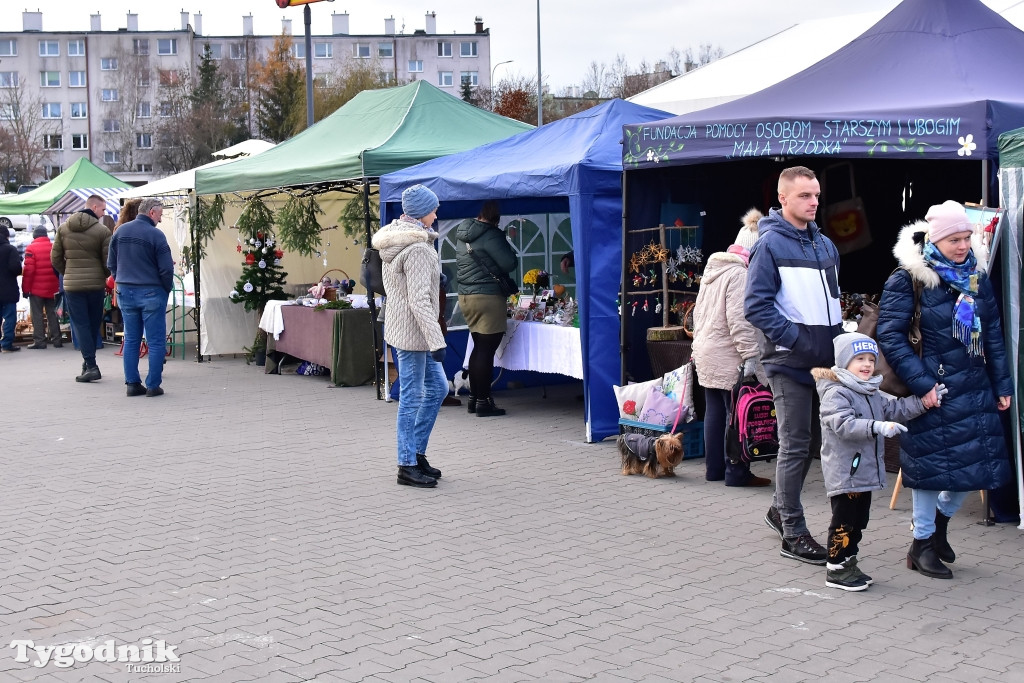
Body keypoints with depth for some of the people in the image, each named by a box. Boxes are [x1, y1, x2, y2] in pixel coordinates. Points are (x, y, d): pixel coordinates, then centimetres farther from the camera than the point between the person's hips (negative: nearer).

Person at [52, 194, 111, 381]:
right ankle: (88, 363, 19)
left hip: (72, 284, 1)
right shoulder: (102, 231, -7)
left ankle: (91, 365, -8)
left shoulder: (63, 228, 3)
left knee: (80, 324, 2)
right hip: (95, 284, -1)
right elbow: (108, 261, -8)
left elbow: (55, 258, 5)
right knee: (93, 324, 13)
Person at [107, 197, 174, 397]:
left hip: (125, 291, 6)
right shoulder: (156, 235, -14)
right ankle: (153, 385, 3)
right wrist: (167, 289, 4)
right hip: (151, 292, -5)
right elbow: (166, 269, -13)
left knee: (131, 340, 12)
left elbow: (111, 264, 10)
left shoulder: (120, 231, 4)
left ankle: (132, 383, 13)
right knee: (156, 341, 2)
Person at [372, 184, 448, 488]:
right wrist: (437, 341, -24)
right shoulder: (418, 248, -20)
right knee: (412, 397, -2)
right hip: (413, 330, -10)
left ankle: (417, 452, 24)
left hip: (400, 325, 10)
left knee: (437, 387, 17)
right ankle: (408, 466, 6)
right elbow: (419, 301, -24)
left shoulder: (396, 240, 11)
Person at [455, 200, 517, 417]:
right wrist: (510, 250, 6)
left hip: (465, 295, 9)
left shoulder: (462, 234, 11)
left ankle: (473, 398, 22)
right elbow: (509, 264, -14)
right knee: (486, 350, -4)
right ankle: (483, 402, -2)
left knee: (479, 347, 17)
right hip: (488, 297, -9)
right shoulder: (491, 235, -15)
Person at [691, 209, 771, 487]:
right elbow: (739, 320, -21)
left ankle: (714, 468, 20)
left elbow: (698, 311, 20)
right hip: (728, 357, -9)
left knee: (714, 411, 13)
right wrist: (750, 355, -21)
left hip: (706, 353, 9)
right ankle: (736, 472, 0)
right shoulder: (739, 274, -15)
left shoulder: (711, 268, 14)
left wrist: (699, 341, 24)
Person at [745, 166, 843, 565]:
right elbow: (756, 307, -14)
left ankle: (781, 510, 34)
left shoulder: (825, 245, 14)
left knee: (811, 440, 16)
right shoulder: (770, 244, -8)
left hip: (825, 360, 7)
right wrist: (798, 340, -20)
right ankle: (793, 533, 7)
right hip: (790, 362, -7)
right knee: (795, 445, -2)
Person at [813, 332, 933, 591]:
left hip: (865, 471, 10)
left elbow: (895, 409, 17)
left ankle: (848, 563, 27)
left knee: (859, 520, 16)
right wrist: (877, 427, -37)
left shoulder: (872, 394, 16)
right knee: (844, 521, -4)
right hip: (844, 473, -10)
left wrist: (923, 401, 7)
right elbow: (844, 424, -28)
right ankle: (836, 569, 4)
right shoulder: (835, 394, -16)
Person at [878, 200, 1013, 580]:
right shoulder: (908, 278, -11)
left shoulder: (976, 275, 7)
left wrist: (1002, 384, 9)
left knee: (977, 462, 8)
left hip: (974, 388, 6)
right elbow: (890, 336, -15)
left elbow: (993, 333, 12)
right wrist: (921, 384, -19)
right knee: (932, 464, 1)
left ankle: (942, 519, 35)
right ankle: (922, 545, 19)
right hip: (932, 388, -6)